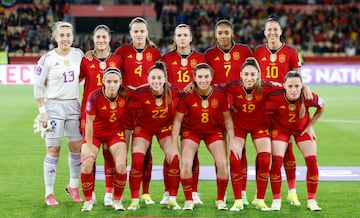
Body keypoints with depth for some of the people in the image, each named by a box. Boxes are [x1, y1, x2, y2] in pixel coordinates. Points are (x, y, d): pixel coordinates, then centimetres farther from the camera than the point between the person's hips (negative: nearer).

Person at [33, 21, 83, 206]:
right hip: (53, 106, -4)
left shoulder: (78, 54, 5)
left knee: (77, 148, 5)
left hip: (74, 106, 4)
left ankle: (73, 187, 23)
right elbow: (37, 86, -5)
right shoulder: (47, 59, -7)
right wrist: (42, 111, -10)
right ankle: (49, 193, 3)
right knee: (53, 150, -4)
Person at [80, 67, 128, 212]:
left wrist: (125, 145, 1)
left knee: (121, 165, -17)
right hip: (95, 133, -1)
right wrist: (89, 147, -15)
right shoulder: (95, 97, -22)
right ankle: (88, 200, 0)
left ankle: (117, 200, 3)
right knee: (87, 164, -20)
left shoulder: (125, 97, -16)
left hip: (115, 133, 1)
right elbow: (89, 123, -16)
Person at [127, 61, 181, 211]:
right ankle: (134, 201, -3)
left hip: (165, 128, 1)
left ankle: (172, 200, 0)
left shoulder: (173, 92, -23)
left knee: (174, 159, -14)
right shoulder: (140, 94, -29)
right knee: (137, 160, -17)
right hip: (143, 127, -1)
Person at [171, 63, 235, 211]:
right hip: (191, 131, -1)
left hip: (214, 131, 1)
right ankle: (188, 201, -2)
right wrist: (174, 145, -14)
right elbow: (177, 120, -12)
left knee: (222, 163, -14)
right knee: (186, 163, -20)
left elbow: (228, 119, -5)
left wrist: (232, 141, -8)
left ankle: (220, 200, 6)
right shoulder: (187, 96, -22)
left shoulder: (220, 95, -18)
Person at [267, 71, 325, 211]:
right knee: (276, 161, -13)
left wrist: (310, 126, -7)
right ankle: (276, 200, 2)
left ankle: (311, 200, 9)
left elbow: (322, 106, -9)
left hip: (303, 129, 2)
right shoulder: (276, 98, -35)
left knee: (312, 162, -5)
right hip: (281, 129, -1)